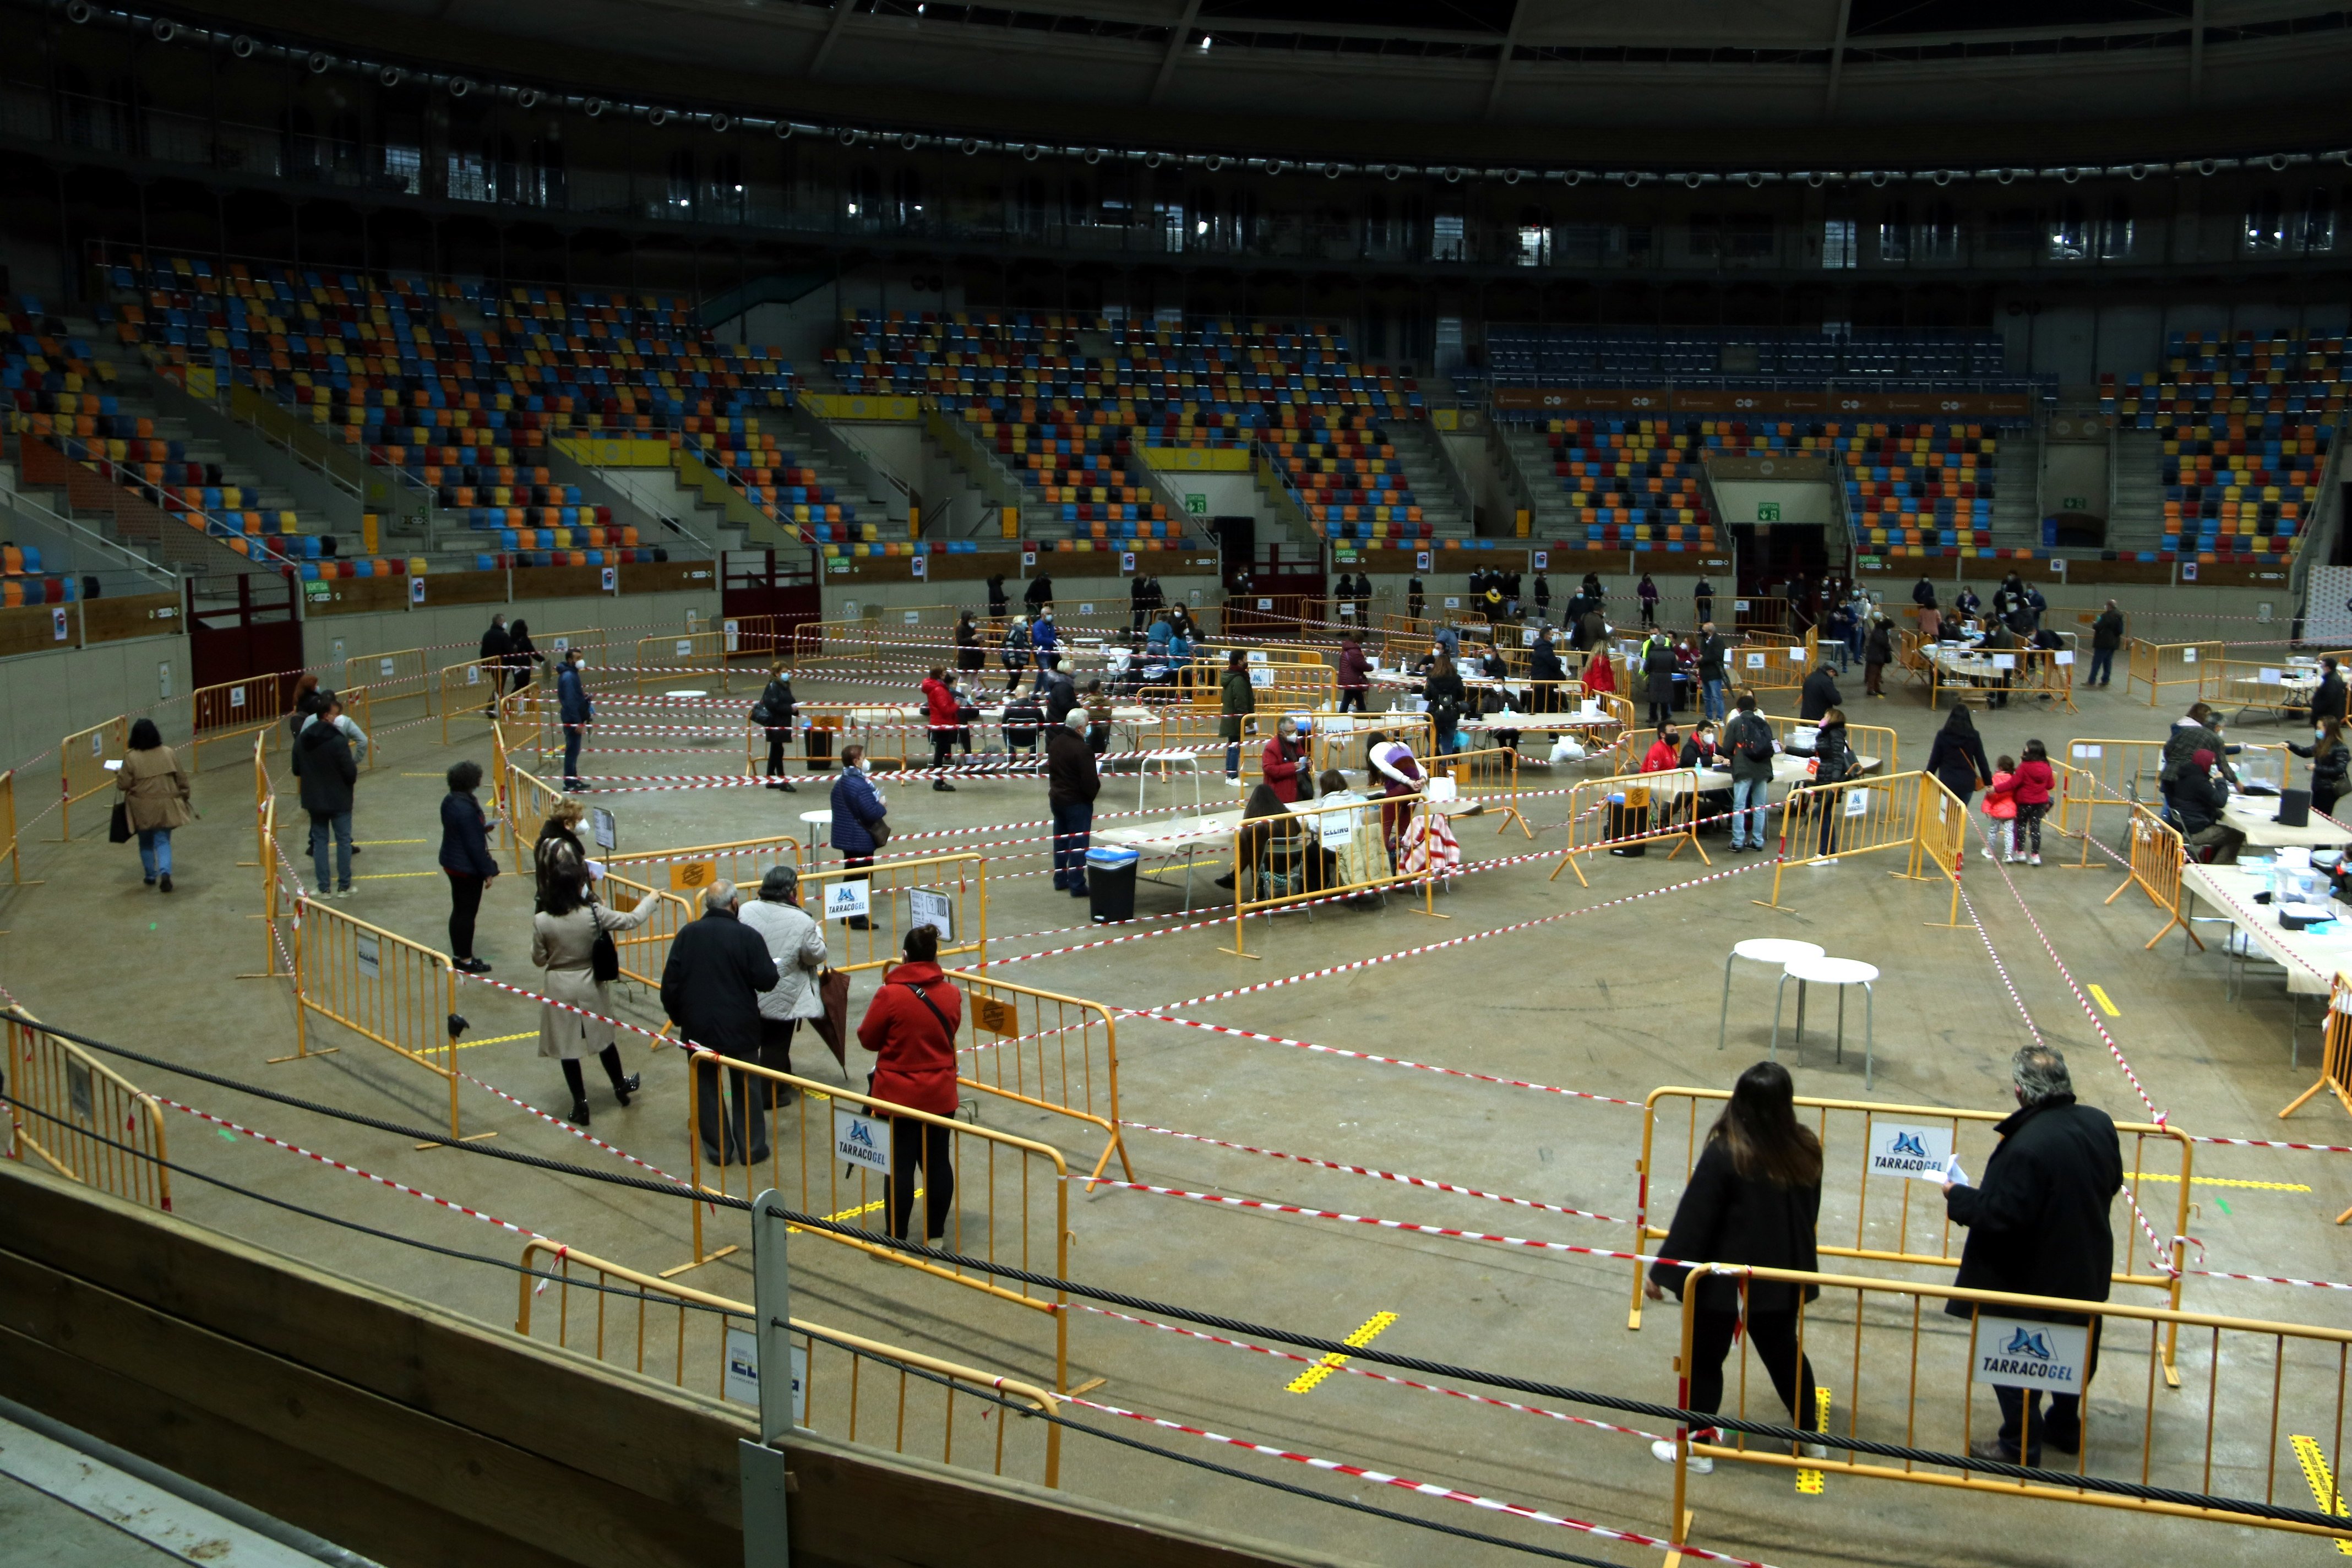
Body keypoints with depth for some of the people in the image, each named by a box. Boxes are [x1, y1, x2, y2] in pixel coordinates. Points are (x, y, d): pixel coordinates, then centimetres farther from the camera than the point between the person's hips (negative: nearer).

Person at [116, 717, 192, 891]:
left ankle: (151, 876, 25)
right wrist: (184, 796, 17)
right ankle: (165, 872, -15)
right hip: (165, 806, 1)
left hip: (143, 809, -1)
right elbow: (181, 779, 3)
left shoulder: (131, 757, -11)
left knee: (146, 843, 17)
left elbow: (123, 784, -8)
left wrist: (118, 773, 12)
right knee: (163, 841, 5)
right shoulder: (168, 753, -4)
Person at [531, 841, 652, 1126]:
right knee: (603, 1037, 21)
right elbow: (630, 921, -4)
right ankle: (620, 1086, 41)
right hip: (591, 986, 1)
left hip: (559, 988, -1)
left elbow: (538, 959, -5)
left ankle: (580, 1104, 17)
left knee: (566, 1046, 11)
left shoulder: (542, 922, -18)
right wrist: (650, 902, 13)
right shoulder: (595, 914, -19)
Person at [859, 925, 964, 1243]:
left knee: (900, 1166, 3)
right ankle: (935, 1234, 21)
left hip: (898, 1096, -4)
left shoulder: (890, 995, -17)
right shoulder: (951, 994, -3)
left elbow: (868, 1039, -7)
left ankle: (896, 1239, 9)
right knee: (938, 1162, 12)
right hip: (940, 1096, 4)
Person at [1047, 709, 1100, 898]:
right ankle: (1077, 886, 3)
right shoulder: (1082, 749, -24)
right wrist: (1096, 789, -3)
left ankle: (1060, 879, 29)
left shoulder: (1056, 742, 2)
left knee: (1060, 840, 19)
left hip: (1056, 798, 8)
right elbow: (1090, 781, -24)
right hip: (1077, 802, -8)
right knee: (1078, 843, 0)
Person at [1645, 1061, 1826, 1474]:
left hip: (1724, 1280, -5)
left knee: (1705, 1358, 10)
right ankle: (1812, 1438, 35)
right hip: (1782, 1275, 5)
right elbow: (1809, 1212, 7)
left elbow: (1694, 1218, -19)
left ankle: (1697, 1446, 17)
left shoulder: (1724, 1154, -23)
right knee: (1784, 1352, 23)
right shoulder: (1805, 1148, -8)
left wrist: (1663, 1272, -9)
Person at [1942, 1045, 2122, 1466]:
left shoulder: (2026, 1147, -34)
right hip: (2087, 1268, 8)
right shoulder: (2100, 1123, -8)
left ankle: (2020, 1443, 24)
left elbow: (2002, 1217, -29)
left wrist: (1958, 1198, -14)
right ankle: (2066, 1428, 43)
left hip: (2033, 1277, -8)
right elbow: (2112, 1183, 8)